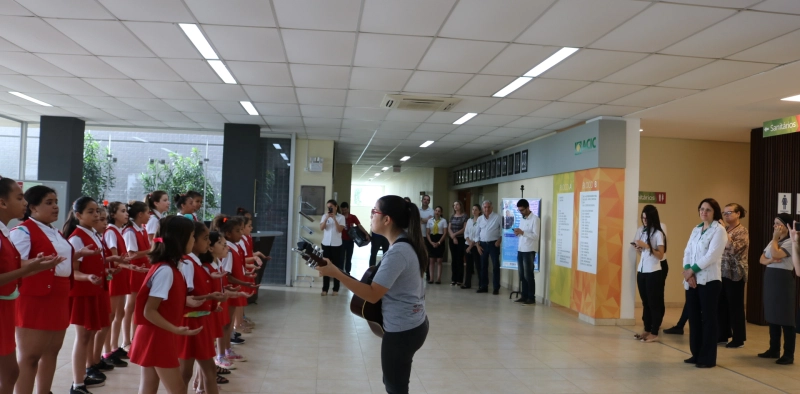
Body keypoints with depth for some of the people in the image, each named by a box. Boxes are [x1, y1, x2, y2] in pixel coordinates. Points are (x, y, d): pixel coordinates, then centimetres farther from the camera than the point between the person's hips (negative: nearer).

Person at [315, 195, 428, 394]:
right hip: (414, 324, 10)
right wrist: (378, 272, 9)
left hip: (401, 330, -10)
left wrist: (335, 273, -28)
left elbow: (372, 295, -27)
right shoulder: (407, 242, 4)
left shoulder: (397, 252, -26)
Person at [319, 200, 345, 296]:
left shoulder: (341, 217, -1)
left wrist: (334, 218, -17)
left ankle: (336, 289, 10)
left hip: (336, 244, -2)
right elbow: (321, 228, -7)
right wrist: (327, 217, -17)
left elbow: (340, 230, -11)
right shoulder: (324, 216, 4)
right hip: (326, 244, 2)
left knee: (337, 266, 3)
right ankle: (325, 289, 8)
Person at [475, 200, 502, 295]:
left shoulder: (498, 217, -4)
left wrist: (499, 240, -12)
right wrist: (477, 245, 3)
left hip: (493, 244, -4)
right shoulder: (480, 219, 8)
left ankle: (496, 288, -1)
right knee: (483, 266, 8)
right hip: (483, 244, 4)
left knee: (495, 266, -5)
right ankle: (483, 286, 17)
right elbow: (477, 233, 10)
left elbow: (502, 230, -3)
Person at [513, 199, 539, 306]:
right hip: (520, 250, 7)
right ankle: (524, 296, 16)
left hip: (529, 251, -7)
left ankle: (531, 298, 4)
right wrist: (518, 233, -1)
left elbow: (536, 236, -16)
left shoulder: (535, 219, -9)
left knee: (528, 275, -3)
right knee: (522, 275, 9)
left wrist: (522, 232, -23)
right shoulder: (522, 219, 16)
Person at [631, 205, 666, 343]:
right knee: (645, 302, 11)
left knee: (654, 302, 0)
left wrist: (646, 246, -21)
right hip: (641, 271, 6)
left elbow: (660, 255, -14)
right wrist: (638, 248, -4)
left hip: (653, 273, -6)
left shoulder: (658, 234, -9)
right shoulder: (642, 231, 10)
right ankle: (647, 330, 18)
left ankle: (654, 333, 4)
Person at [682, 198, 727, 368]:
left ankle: (708, 358, 6)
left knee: (708, 318, 0)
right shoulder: (696, 229, 16)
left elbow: (711, 256, -14)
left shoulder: (719, 230, -4)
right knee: (693, 316, 9)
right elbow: (687, 252, 8)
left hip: (709, 280, -6)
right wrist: (687, 271, -8)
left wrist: (692, 270, -13)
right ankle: (696, 354, 18)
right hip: (692, 280, 6)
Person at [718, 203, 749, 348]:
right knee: (722, 305, 10)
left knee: (735, 306, 0)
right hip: (722, 272, 7)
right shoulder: (724, 229, 13)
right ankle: (723, 335, 21)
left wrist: (724, 231, -20)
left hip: (735, 274, -7)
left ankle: (738, 339, 8)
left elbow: (733, 248, -23)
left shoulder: (742, 231, -8)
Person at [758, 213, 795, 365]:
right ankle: (774, 349, 20)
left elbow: (776, 254, -24)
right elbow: (762, 258, 9)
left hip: (783, 279, -8)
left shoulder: (791, 242, -10)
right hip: (770, 278, 8)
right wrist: (770, 260, -12)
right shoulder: (774, 241, 17)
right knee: (772, 316, 12)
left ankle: (789, 354, 1)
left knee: (785, 318, -5)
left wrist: (775, 238, -12)